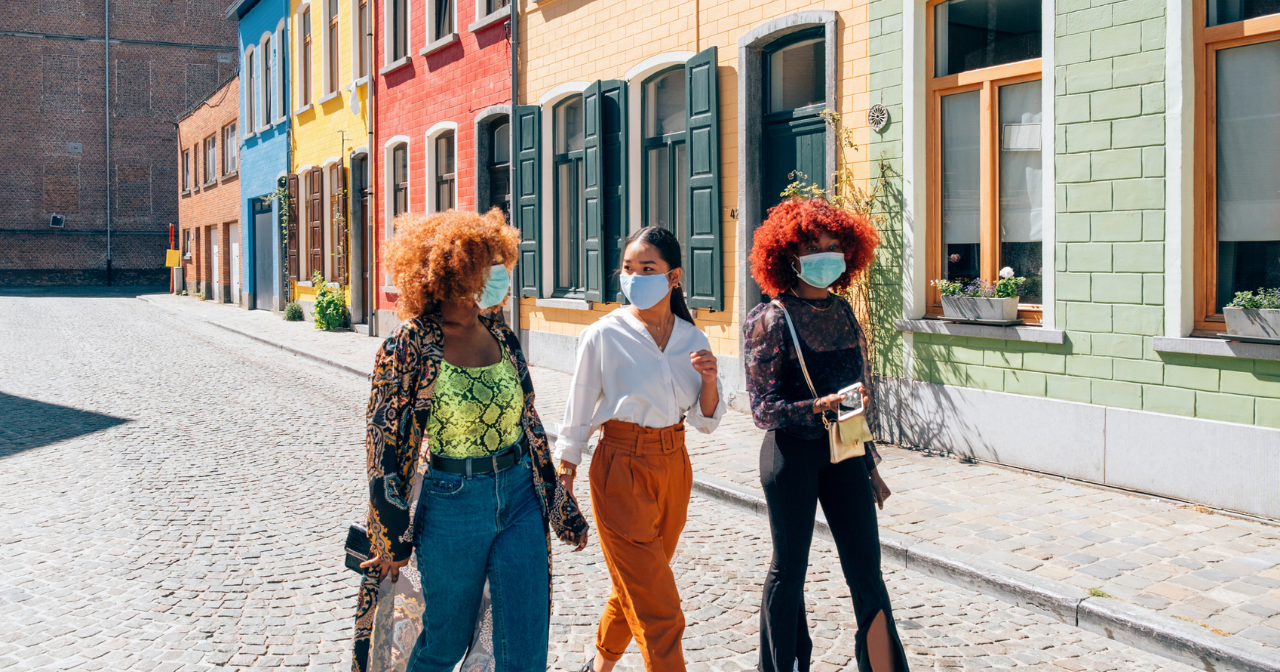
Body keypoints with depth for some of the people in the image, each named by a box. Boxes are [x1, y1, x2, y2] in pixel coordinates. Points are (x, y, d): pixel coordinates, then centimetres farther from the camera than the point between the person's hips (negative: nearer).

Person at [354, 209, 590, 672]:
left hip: (520, 497, 4)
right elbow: (385, 443, -8)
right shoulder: (409, 346, -12)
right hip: (451, 507, -4)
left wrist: (560, 506, 14)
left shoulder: (501, 338, 4)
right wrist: (392, 538, -7)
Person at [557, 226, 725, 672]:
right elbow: (577, 418, -2)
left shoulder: (693, 340, 2)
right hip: (622, 470, -5)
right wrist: (563, 486, 1)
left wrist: (709, 380, -11)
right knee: (658, 609, -5)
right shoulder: (604, 335, -10)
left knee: (635, 587, 21)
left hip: (674, 467, 5)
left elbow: (705, 422, 8)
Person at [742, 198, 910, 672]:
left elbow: (859, 392, 13)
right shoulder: (771, 320, -10)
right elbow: (763, 408, -13)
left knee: (867, 571, 6)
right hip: (792, 452, -5)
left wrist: (870, 465, 16)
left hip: (845, 453, 5)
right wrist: (821, 406, -27)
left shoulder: (843, 312, 7)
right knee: (789, 570, 9)